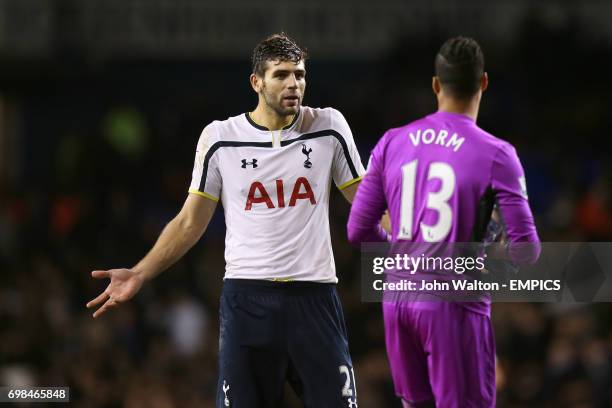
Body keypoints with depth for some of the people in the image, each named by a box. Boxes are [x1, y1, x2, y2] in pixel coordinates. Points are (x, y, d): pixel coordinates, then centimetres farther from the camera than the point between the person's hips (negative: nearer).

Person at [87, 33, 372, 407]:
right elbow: (191, 222, 9)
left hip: (313, 296, 0)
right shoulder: (220, 138, 2)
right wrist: (139, 275, -1)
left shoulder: (328, 127, 2)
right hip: (247, 296, 0)